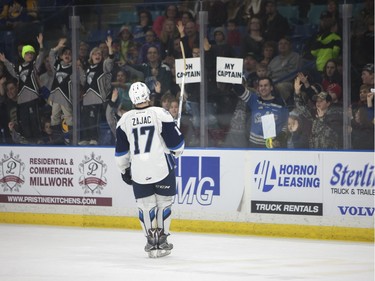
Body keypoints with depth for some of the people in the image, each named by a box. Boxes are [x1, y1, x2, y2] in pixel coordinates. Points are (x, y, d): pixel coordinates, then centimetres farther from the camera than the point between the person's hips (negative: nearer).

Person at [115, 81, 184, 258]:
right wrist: (177, 152, 18)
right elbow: (175, 142, -4)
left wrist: (124, 170, 22)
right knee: (164, 203, 13)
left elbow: (121, 152, 8)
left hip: (138, 172, 2)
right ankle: (162, 240, 13)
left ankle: (151, 242, 8)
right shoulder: (160, 114, -8)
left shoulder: (125, 120, 1)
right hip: (162, 168, -2)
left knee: (145, 205, 12)